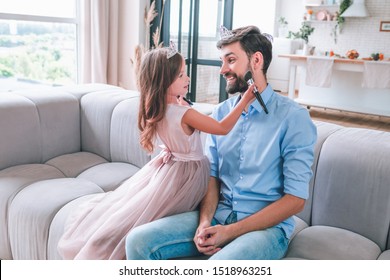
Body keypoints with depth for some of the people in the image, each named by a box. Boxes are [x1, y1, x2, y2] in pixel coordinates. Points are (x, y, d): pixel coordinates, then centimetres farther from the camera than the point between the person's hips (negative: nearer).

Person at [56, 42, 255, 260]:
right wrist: (245, 101, -15)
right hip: (186, 172, -5)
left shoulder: (154, 109, -2)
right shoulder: (184, 113, -23)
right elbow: (223, 128, -17)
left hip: (166, 167, 6)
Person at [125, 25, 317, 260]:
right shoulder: (221, 113, 8)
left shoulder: (294, 117, -9)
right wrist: (205, 222, -10)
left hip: (267, 225, -5)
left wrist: (230, 231, -15)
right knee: (139, 241, -14)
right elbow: (212, 176, 10)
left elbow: (296, 199, -11)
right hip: (218, 215, 5)